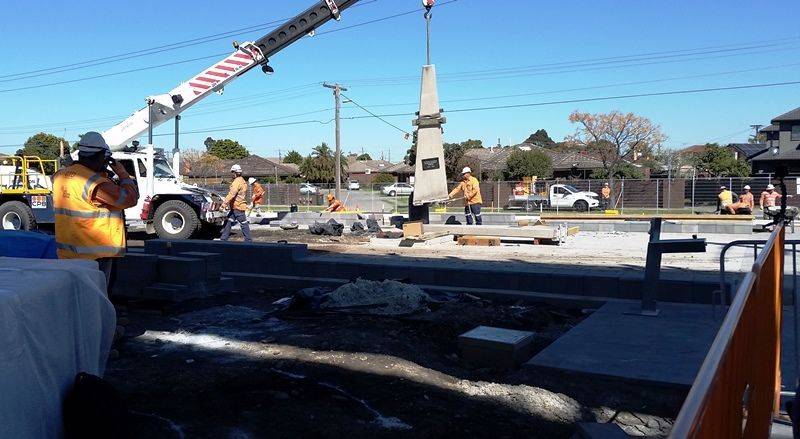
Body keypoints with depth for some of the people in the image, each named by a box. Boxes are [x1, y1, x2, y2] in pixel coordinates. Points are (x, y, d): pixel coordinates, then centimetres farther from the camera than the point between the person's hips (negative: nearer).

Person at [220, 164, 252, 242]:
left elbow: (232, 193, -26)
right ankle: (223, 239, 16)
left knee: (243, 223, -4)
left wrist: (225, 203, -28)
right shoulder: (243, 181, 16)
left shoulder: (237, 181, -16)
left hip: (238, 206, -10)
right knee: (228, 222, 12)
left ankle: (248, 240, 2)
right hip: (235, 207, 10)